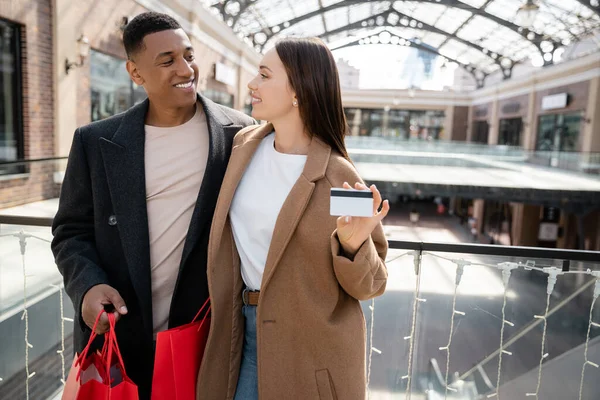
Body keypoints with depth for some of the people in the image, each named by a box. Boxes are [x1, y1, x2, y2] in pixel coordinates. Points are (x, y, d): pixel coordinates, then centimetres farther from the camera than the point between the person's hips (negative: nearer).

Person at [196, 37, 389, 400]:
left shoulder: (338, 178, -17)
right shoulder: (244, 145, -2)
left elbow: (369, 286, -10)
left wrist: (354, 244, -29)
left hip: (311, 347, -4)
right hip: (243, 329, 4)